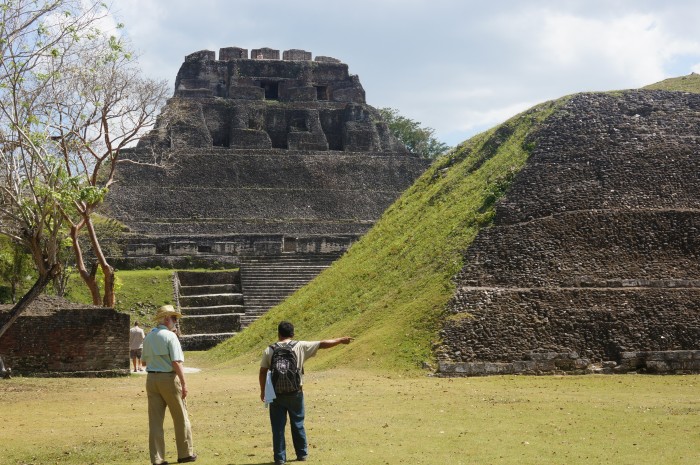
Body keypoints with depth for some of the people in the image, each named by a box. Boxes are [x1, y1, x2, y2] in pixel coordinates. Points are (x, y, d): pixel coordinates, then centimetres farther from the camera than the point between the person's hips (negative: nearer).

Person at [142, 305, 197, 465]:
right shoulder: (170, 336, -12)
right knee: (181, 417, 9)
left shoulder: (148, 337, 9)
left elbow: (144, 361, 17)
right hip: (169, 379, -6)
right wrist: (184, 384, -14)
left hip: (151, 379, 6)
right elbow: (177, 363, -18)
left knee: (155, 420, 5)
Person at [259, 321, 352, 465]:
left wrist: (262, 391, 11)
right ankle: (302, 453, 24)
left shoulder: (269, 350, -2)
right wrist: (340, 340, 13)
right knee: (298, 424, 15)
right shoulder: (300, 346, -3)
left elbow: (262, 373, -1)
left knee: (278, 427, 6)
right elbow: (322, 344, 1)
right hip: (295, 393, 0)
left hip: (276, 394, 0)